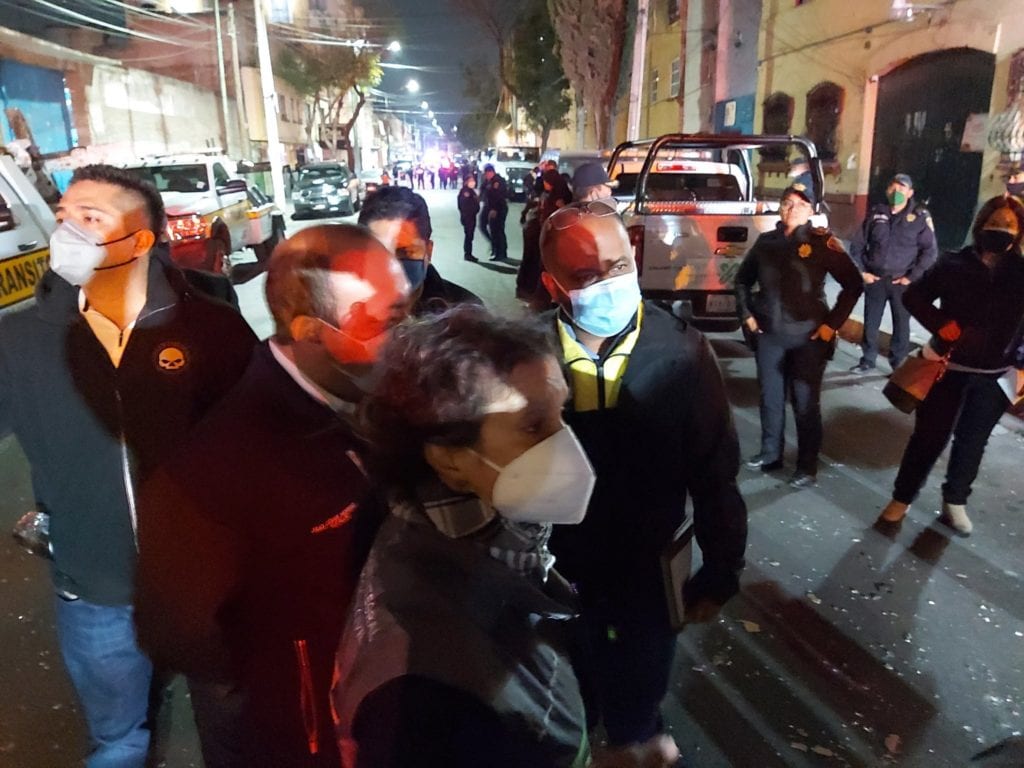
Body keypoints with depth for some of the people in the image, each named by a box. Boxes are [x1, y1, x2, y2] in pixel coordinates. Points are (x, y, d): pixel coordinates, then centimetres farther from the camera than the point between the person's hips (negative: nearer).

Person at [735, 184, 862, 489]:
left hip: (809, 337, -4)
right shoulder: (766, 241, 4)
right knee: (770, 397, 14)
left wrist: (832, 323, -8)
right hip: (769, 335, 4)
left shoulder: (821, 241, -7)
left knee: (805, 402, 4)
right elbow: (742, 279, 18)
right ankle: (770, 454, 31)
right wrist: (747, 314, 8)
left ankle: (807, 467, 17)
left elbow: (853, 284, -5)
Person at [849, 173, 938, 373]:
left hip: (901, 281, -2)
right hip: (875, 279, 2)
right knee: (870, 322, 10)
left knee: (901, 324, 6)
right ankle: (867, 360, 24)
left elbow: (930, 250, -5)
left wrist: (912, 277, -9)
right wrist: (862, 271, 1)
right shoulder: (875, 213, 3)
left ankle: (899, 364, 18)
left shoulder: (920, 217, -4)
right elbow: (857, 244, 8)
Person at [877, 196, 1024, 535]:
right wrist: (940, 325, -14)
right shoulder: (954, 264, -6)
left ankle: (955, 502, 32)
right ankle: (902, 498, 21)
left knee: (972, 441, 14)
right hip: (948, 368, -2)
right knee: (929, 436, 6)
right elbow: (914, 296, 0)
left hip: (993, 377, 2)